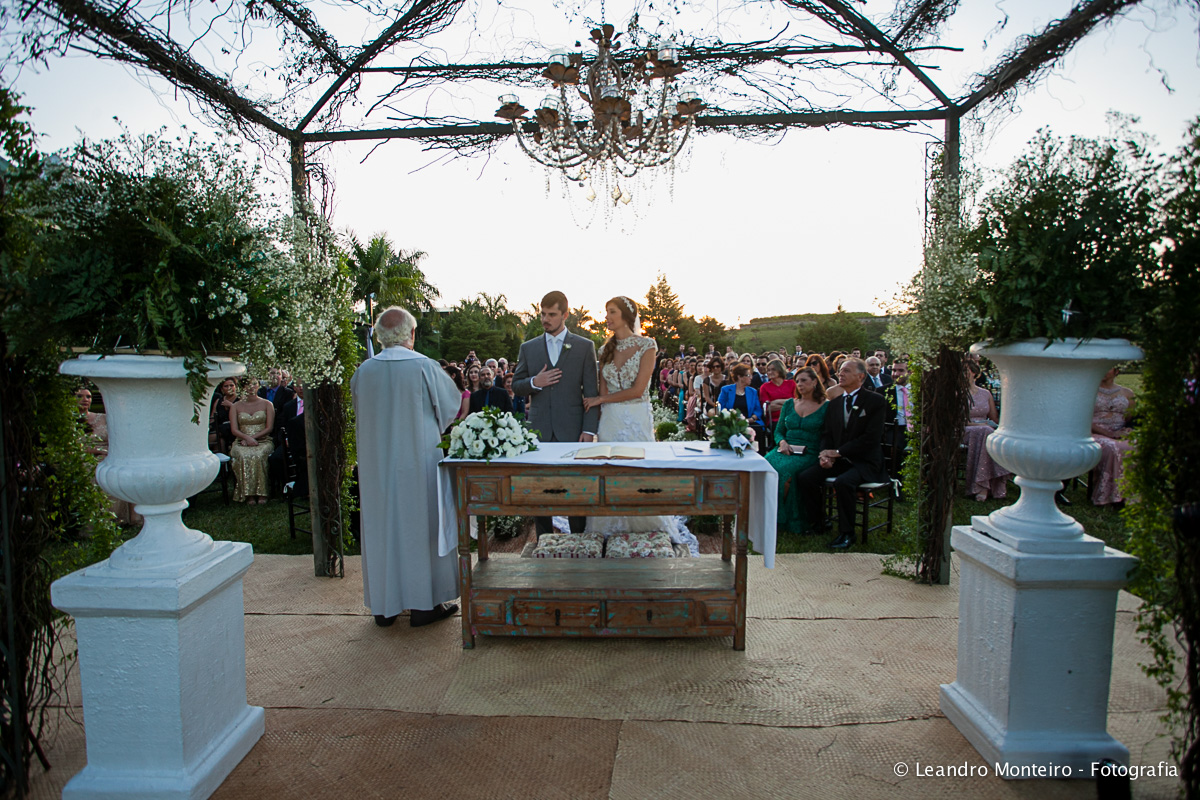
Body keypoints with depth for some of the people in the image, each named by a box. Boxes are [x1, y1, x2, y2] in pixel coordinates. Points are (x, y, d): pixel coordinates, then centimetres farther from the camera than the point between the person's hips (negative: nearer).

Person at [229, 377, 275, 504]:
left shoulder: (267, 404, 10)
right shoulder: (236, 406, 14)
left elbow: (269, 428, 2)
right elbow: (234, 430, 4)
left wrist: (253, 437, -12)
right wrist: (247, 438, -15)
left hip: (263, 441, -1)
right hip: (242, 442, 1)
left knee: (259, 455, -35)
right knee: (244, 456, -34)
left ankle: (261, 492, -31)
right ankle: (248, 493, -31)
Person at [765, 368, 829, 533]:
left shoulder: (826, 407, 4)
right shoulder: (789, 404, 16)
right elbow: (778, 431, 19)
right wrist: (782, 442, -2)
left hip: (808, 455, -4)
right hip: (785, 450, 4)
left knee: (783, 470, -33)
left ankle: (780, 519, -16)